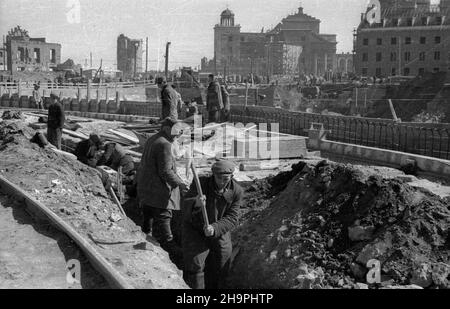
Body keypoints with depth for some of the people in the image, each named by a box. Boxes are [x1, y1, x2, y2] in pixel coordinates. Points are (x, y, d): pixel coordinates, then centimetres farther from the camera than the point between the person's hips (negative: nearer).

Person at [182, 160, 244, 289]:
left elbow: (232, 219, -16)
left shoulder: (237, 191, -14)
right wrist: (195, 203, -49)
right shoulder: (200, 183, -21)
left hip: (219, 230, 3)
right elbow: (186, 211, -25)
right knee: (195, 264, -16)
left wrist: (214, 229, -35)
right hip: (195, 229, -3)